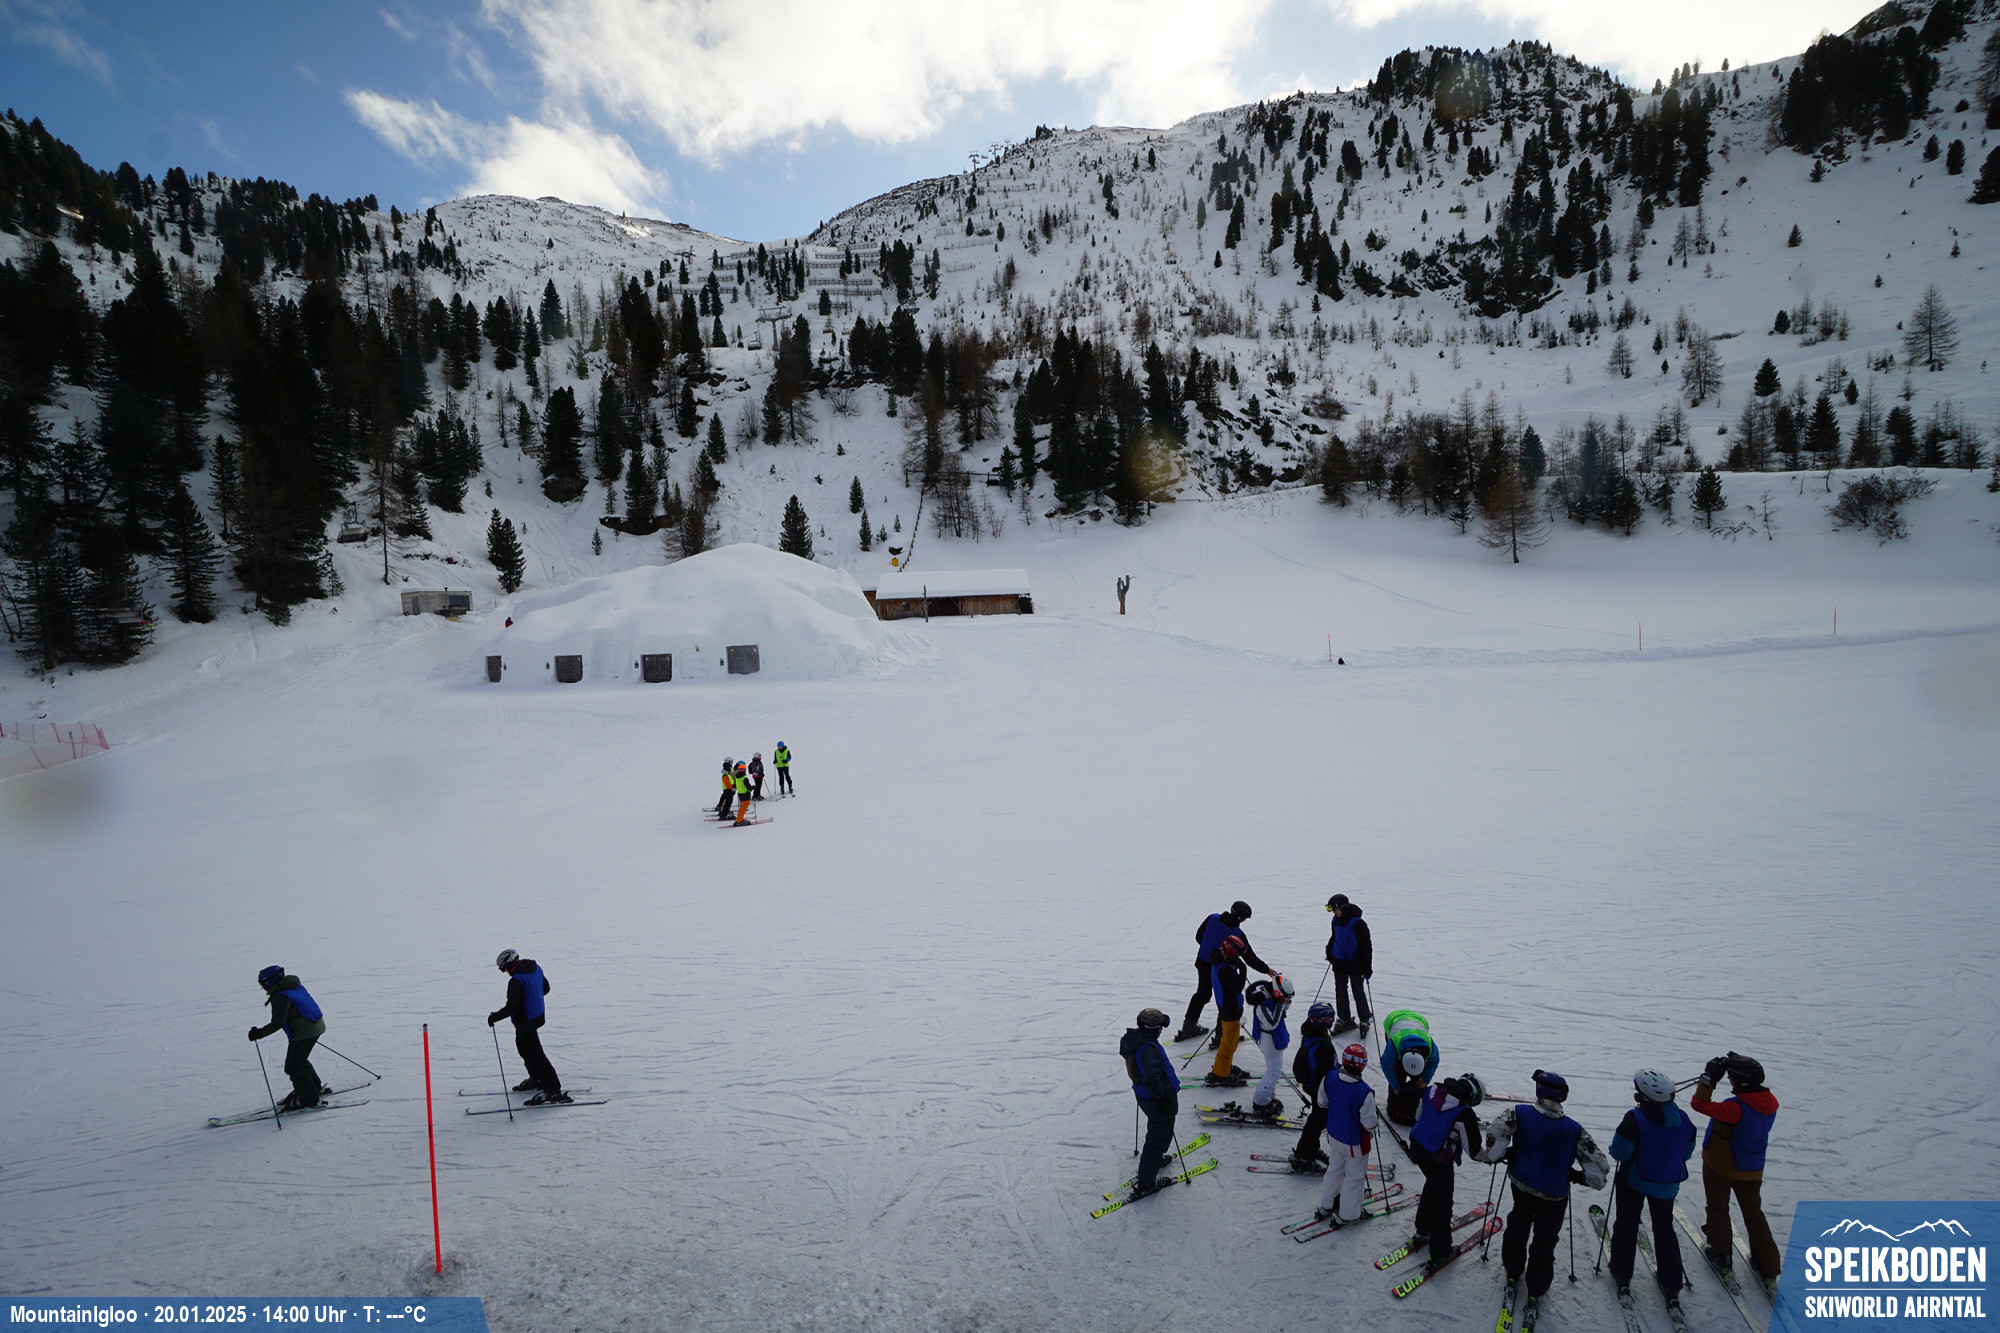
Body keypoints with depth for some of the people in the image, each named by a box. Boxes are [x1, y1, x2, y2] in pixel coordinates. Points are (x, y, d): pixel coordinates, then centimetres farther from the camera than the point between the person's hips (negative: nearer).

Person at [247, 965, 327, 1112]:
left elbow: (277, 1023, -22)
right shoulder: (295, 985, 9)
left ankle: (308, 1099, 6)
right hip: (316, 1027, 10)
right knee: (299, 1060, 25)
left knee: (293, 1066, 0)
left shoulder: (280, 997, -19)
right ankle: (315, 1088, 36)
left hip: (303, 1033, -10)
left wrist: (258, 1034, -15)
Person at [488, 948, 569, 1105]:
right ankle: (536, 1079, 41)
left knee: (535, 1055, -3)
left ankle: (553, 1090, 0)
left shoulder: (516, 981, -27)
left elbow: (511, 1007, -27)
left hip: (526, 1022, -9)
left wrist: (494, 1017, -14)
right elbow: (545, 988, 14)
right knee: (523, 1047, 27)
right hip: (538, 1015, 10)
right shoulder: (535, 968, 1)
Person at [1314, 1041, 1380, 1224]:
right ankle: (1347, 1214, 33)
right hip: (1356, 1142, -5)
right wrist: (1377, 1124, -1)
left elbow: (1322, 1102, -1)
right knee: (1355, 1175, 18)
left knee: (1334, 1168, 26)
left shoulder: (1330, 1078, -19)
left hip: (1333, 1135, 5)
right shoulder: (1364, 1092, -35)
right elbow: (1369, 1123, -24)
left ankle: (1326, 1206, 42)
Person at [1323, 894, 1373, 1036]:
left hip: (1355, 964, -6)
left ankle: (1365, 1019, 22)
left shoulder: (1357, 923, -20)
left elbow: (1367, 946, -15)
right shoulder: (1336, 920, 1)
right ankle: (1344, 1020, 23)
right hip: (1339, 963, 7)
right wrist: (1329, 953, 20)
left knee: (1358, 992, 3)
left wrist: (1367, 967, -14)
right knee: (1340, 992, 11)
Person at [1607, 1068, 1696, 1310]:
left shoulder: (1635, 1119, -26)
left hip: (1634, 1181, -4)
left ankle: (1622, 1275, 23)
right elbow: (1686, 1153, 4)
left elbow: (1620, 1153, -23)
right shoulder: (1683, 1120, -9)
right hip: (1667, 1184, 4)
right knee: (1664, 1229, 20)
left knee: (1626, 1225, 14)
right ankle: (1671, 1286, 26)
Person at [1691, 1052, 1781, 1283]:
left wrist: (1709, 1078, -26)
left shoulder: (1735, 1108, -34)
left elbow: (1699, 1103, -30)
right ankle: (1769, 1265, 28)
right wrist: (1738, 1066, 1)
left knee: (1718, 1207, 17)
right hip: (1751, 1170, 6)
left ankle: (1720, 1253, 27)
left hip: (1720, 1166, -6)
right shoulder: (1770, 1103, -13)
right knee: (1753, 1212, 21)